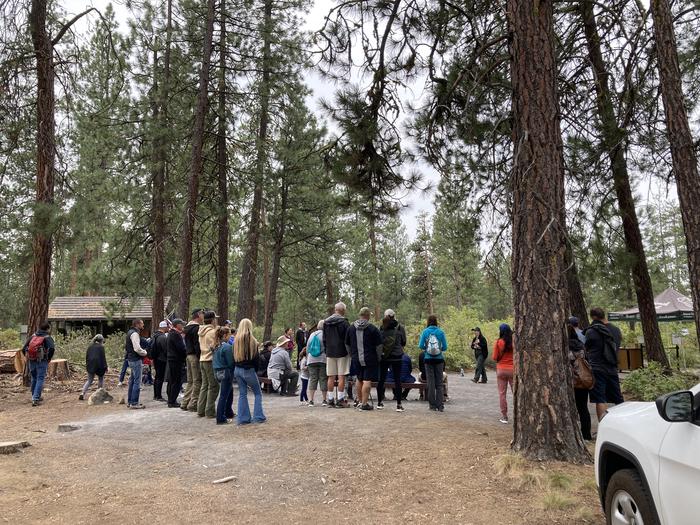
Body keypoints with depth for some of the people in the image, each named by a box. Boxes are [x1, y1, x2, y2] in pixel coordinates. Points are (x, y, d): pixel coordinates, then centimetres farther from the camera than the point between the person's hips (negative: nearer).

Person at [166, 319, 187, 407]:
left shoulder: (170, 333, 15)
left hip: (171, 359, 11)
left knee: (171, 381, 15)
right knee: (177, 382, -6)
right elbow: (181, 348, -22)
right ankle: (172, 402, -4)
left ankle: (170, 400, 23)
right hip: (177, 360, -11)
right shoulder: (176, 334, -17)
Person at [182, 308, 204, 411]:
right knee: (197, 381, -3)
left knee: (190, 381, 16)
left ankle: (185, 403, 19)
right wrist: (200, 357, -20)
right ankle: (193, 404, -1)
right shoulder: (197, 328, -15)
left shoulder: (187, 327, 16)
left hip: (189, 355, 10)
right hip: (195, 356, -10)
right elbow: (197, 344, -21)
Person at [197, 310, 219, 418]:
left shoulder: (201, 331, 14)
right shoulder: (212, 331, -13)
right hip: (210, 360, -9)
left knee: (204, 385, 14)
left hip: (202, 360, 9)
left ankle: (201, 410, 17)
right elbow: (214, 347, -17)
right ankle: (210, 411, 1)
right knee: (213, 386, -1)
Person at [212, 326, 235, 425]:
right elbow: (231, 362, -16)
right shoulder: (227, 347, -17)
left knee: (229, 393, 22)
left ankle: (229, 413, 32)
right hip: (226, 372, -9)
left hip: (217, 372, 9)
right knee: (223, 396, -2)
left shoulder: (216, 346, 8)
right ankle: (221, 419, 2)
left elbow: (214, 360, 14)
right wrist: (232, 373, -1)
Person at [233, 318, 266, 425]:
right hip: (248, 371, -5)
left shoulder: (236, 341, 1)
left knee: (242, 394, 13)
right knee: (258, 393, 10)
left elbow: (234, 357, 7)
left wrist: (238, 366, 12)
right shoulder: (252, 341, -14)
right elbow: (255, 358, -8)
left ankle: (243, 418, 13)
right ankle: (258, 417, 7)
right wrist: (256, 369, 6)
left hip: (237, 370, 5)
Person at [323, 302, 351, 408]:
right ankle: (340, 400, 0)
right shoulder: (344, 322, -9)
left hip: (330, 353, 5)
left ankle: (330, 400, 9)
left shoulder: (326, 322, 8)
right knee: (341, 377, -1)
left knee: (331, 377, 7)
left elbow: (324, 339, 14)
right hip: (342, 352, -5)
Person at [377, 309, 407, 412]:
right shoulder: (400, 328, -5)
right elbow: (403, 342, 5)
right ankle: (399, 404, 2)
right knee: (397, 380, 4)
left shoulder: (381, 328, -5)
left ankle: (379, 402, 18)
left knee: (381, 379, 10)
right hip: (397, 357, -1)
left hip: (383, 356, 1)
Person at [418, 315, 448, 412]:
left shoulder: (425, 332, -3)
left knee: (431, 382, 6)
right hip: (439, 359, 0)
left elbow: (421, 346, -6)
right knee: (439, 382, 6)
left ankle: (433, 405, 9)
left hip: (428, 359, 0)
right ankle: (440, 405, 1)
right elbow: (445, 347, -3)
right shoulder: (440, 332, -3)